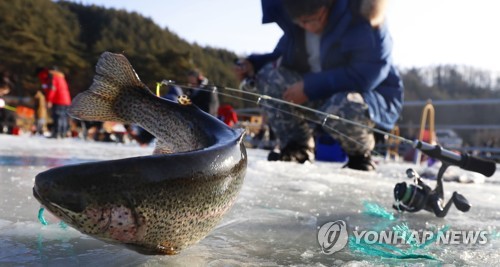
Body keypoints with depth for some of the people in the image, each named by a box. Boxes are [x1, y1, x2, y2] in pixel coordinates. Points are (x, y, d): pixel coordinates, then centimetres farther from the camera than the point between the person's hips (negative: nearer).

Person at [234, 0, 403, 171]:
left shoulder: (360, 16, -25)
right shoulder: (295, 23, -6)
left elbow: (368, 74, -30)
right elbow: (283, 55, 10)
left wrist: (310, 86, -30)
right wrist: (254, 63, -10)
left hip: (374, 98, -6)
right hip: (324, 94, 6)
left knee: (340, 109, -40)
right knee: (269, 75, -12)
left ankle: (361, 156, -6)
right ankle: (297, 150, -5)